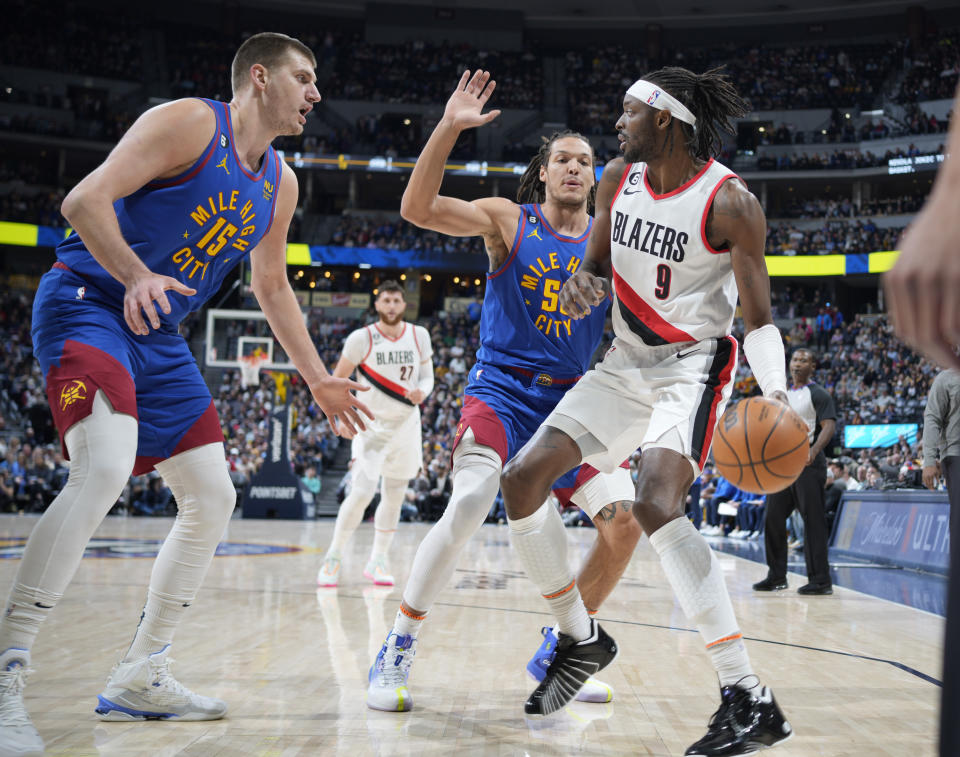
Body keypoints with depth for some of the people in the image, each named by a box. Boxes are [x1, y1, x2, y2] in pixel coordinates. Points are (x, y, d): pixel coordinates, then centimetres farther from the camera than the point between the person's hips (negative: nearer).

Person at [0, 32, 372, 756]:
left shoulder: (279, 184, 13)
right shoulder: (189, 123, -11)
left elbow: (273, 287, 24)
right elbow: (86, 199, -19)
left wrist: (319, 380, 23)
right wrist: (136, 275, -34)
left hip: (159, 336, 9)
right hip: (88, 303, -9)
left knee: (213, 498, 6)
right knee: (105, 467, -31)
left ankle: (140, 677, 16)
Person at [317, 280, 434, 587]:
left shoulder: (419, 336, 0)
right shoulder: (362, 338, -10)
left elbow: (427, 376, 9)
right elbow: (337, 379, -2)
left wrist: (422, 392, -14)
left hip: (405, 424, 4)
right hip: (372, 424, -4)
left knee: (394, 497, 8)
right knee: (362, 491, -16)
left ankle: (377, 561, 20)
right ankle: (333, 557, -2)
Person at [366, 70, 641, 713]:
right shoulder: (508, 220, -2)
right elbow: (417, 209, -14)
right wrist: (449, 129, -24)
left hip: (574, 399, 4)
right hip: (502, 389, -4)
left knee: (625, 516, -11)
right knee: (470, 502, -28)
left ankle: (557, 652, 9)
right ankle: (397, 653, -12)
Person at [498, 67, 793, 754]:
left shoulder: (731, 202, -16)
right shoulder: (618, 178, 2)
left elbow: (758, 316, -13)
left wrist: (778, 397, -29)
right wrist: (583, 284, -11)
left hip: (694, 364, -7)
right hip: (627, 362, 7)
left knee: (656, 502, -31)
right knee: (521, 478, -2)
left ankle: (749, 700, -27)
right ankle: (580, 639, 17)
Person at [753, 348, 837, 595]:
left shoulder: (819, 394, -5)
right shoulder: (784, 395, 18)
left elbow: (829, 426, -17)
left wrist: (814, 451, -32)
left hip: (808, 464, -8)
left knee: (813, 521, -8)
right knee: (773, 519, 7)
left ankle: (820, 580, -5)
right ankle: (777, 576, 17)